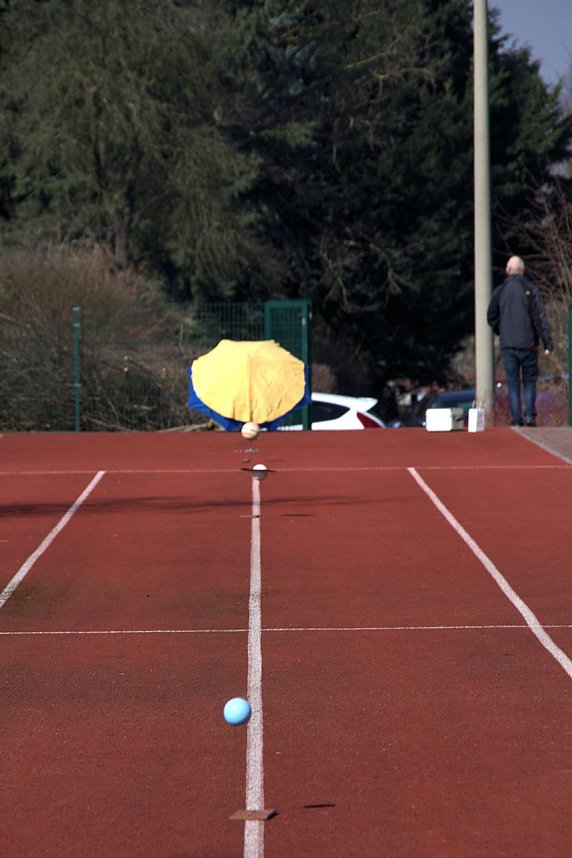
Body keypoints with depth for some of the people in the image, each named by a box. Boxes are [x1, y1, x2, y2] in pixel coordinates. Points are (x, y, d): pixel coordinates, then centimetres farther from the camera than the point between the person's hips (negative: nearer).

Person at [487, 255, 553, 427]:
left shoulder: (499, 291, 3)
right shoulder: (530, 290, -3)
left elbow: (491, 317, 5)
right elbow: (539, 318, -7)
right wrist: (548, 342, -7)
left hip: (508, 345, 1)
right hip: (528, 344, -1)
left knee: (513, 383, 5)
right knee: (529, 381, 9)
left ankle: (516, 419, 0)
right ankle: (530, 415, -3)